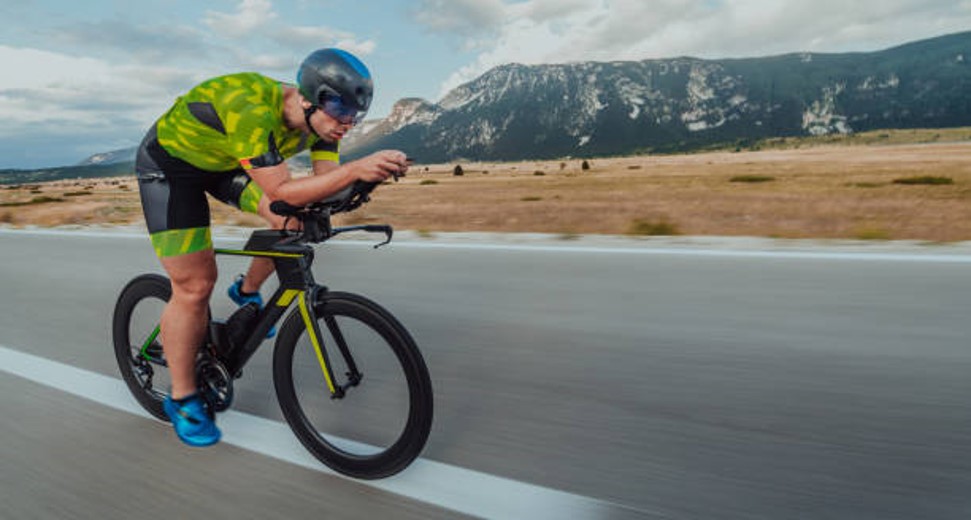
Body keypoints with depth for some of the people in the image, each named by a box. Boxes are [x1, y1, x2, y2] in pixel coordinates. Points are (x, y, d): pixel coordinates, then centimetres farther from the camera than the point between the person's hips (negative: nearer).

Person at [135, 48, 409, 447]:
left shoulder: (318, 116, -16)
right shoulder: (251, 111, -39)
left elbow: (328, 178, -17)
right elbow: (283, 191, -43)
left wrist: (376, 170, -35)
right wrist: (356, 168, -52)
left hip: (223, 162, 7)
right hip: (169, 163, -7)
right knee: (195, 286, -9)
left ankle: (247, 292, 13)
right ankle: (182, 399, 10)